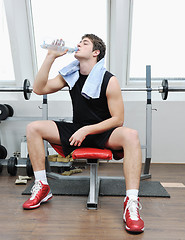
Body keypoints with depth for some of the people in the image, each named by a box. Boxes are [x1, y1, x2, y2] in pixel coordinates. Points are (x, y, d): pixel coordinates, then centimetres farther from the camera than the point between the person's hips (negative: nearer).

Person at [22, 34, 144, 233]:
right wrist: (50, 57, -8)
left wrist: (87, 130, -22)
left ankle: (131, 202, -27)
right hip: (76, 130, 5)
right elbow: (39, 89, -4)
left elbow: (118, 119, -13)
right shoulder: (70, 75, 4)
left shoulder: (109, 80, -11)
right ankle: (42, 187, -3)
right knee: (33, 128, -9)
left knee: (131, 136, -34)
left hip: (103, 134, -4)